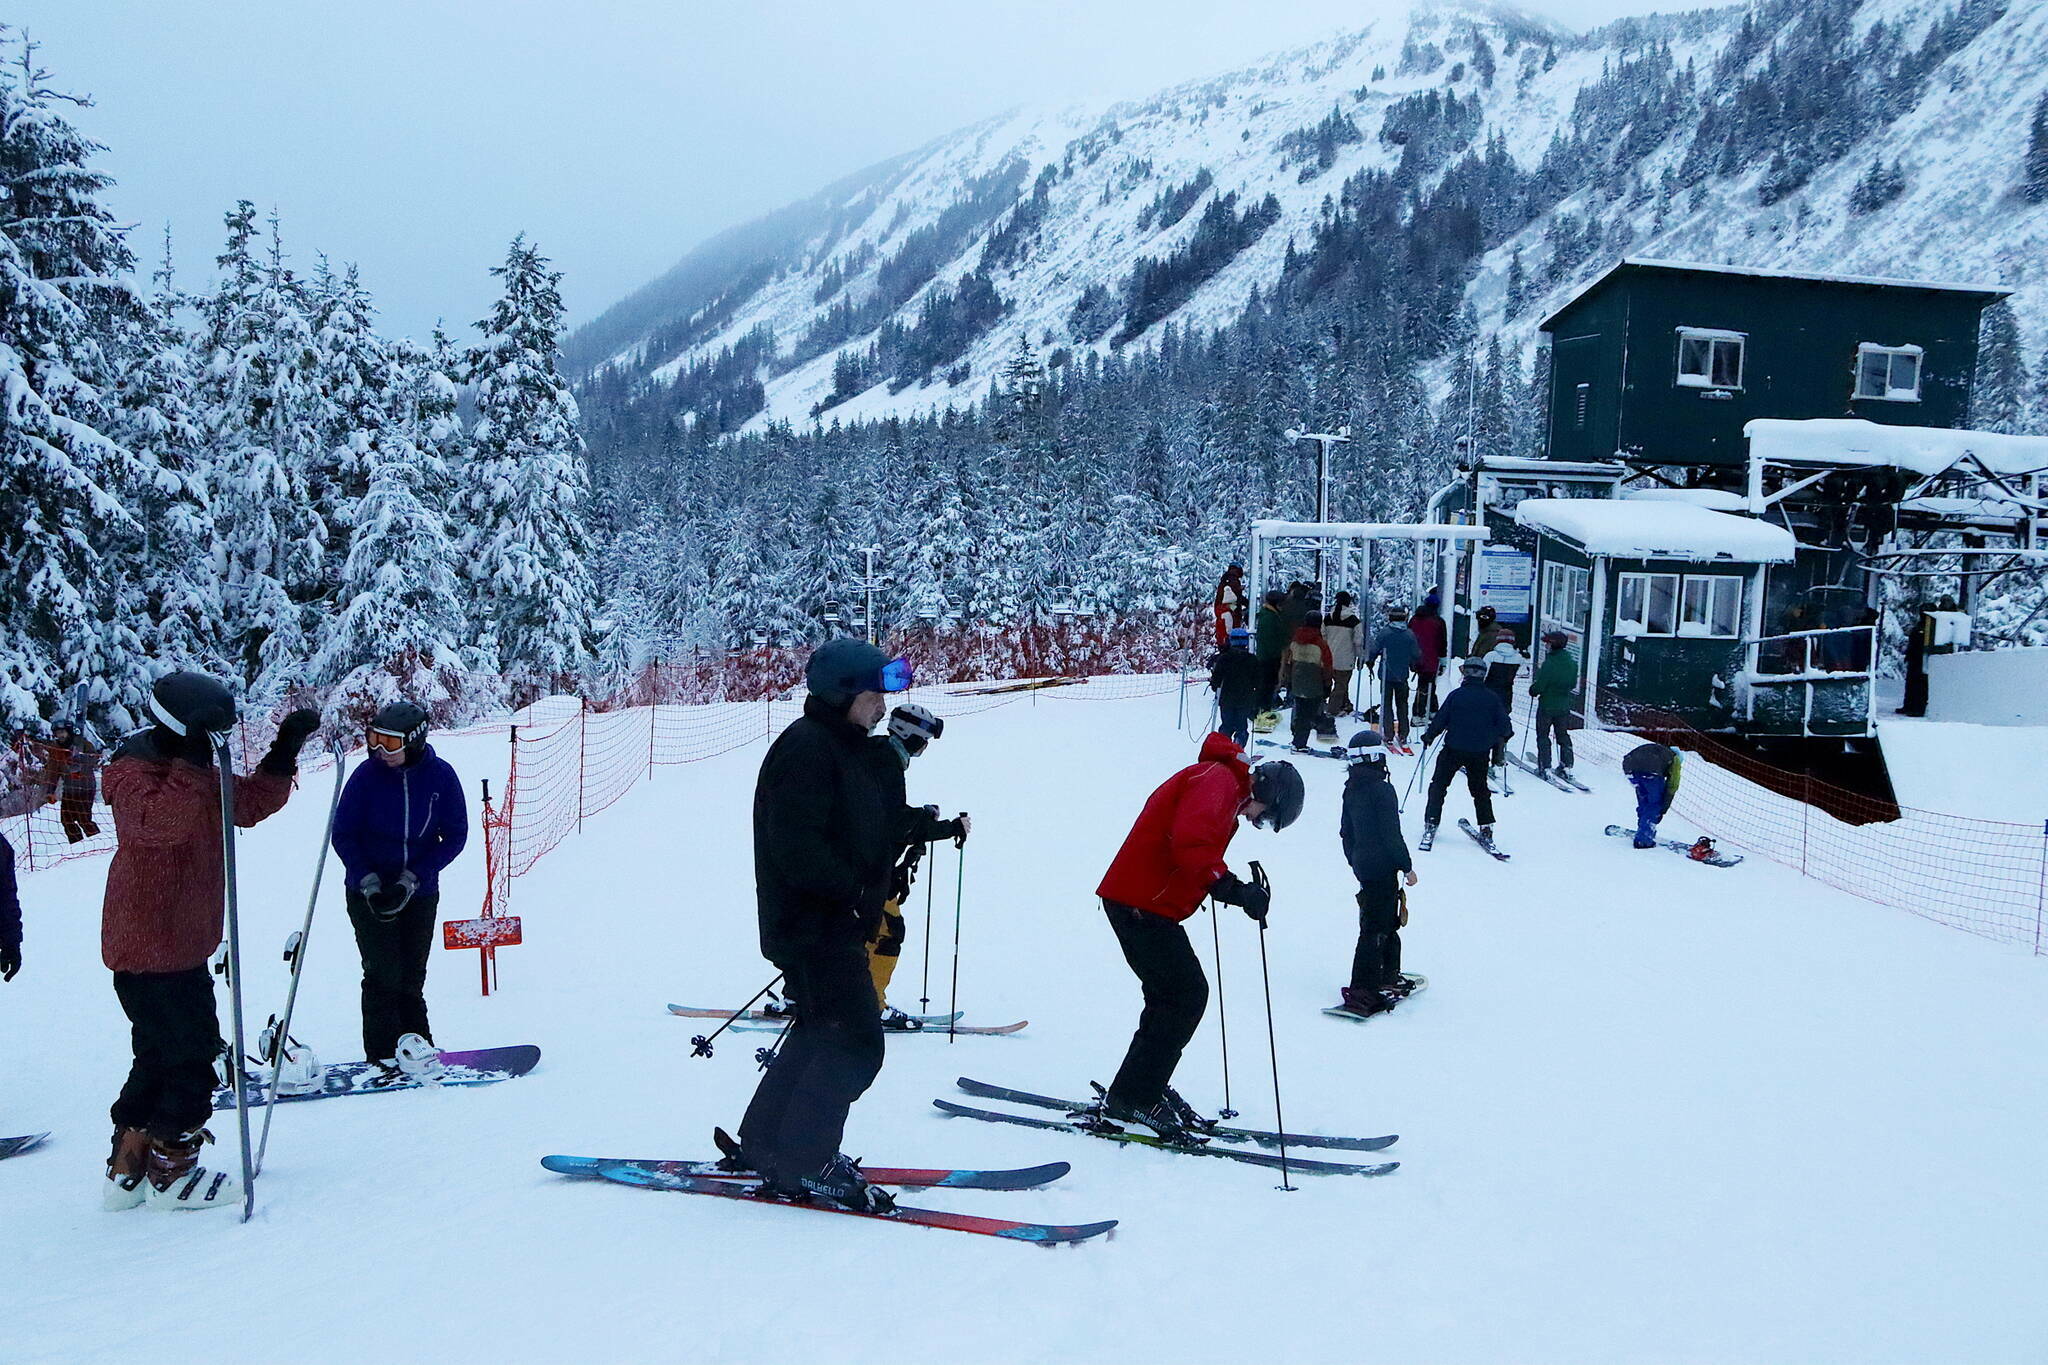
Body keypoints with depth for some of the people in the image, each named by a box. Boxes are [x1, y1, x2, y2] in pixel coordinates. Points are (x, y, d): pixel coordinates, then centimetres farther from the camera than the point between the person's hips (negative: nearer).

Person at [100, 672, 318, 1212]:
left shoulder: (195, 773, 12)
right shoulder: (132, 773, -16)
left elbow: (252, 803, 14)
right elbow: (162, 819, -35)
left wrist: (285, 750, 3)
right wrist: (193, 763, -38)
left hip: (180, 945, 10)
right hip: (151, 949, -10)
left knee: (160, 1057, 17)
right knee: (193, 1054, -4)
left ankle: (128, 1170, 26)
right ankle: (171, 1173, 7)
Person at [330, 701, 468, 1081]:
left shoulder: (440, 775, -10)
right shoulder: (367, 774, -13)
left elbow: (455, 835, -5)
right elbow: (343, 835, -5)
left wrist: (413, 878, -14)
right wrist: (369, 882, -16)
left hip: (421, 892, 1)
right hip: (369, 892, -1)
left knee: (412, 975, 9)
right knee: (383, 974, -6)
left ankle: (415, 1045, 23)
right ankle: (383, 1056, 4)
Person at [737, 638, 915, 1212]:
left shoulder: (853, 749, 16)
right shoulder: (806, 747, -18)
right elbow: (797, 848, -26)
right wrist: (856, 894, -23)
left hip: (837, 924, 11)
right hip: (813, 923, -11)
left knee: (824, 1031, 19)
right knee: (853, 1040, -8)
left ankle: (765, 1142, 30)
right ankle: (802, 1165, 2)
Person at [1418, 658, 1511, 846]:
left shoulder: (1456, 695, -9)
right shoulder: (1492, 697, -3)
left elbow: (1440, 720, -7)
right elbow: (1504, 724, 0)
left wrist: (1428, 736, 9)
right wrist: (1502, 736, 22)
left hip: (1454, 749, -2)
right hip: (1481, 752, 3)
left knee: (1439, 784, 9)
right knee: (1480, 788, 18)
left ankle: (1431, 823, 0)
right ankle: (1486, 827, 12)